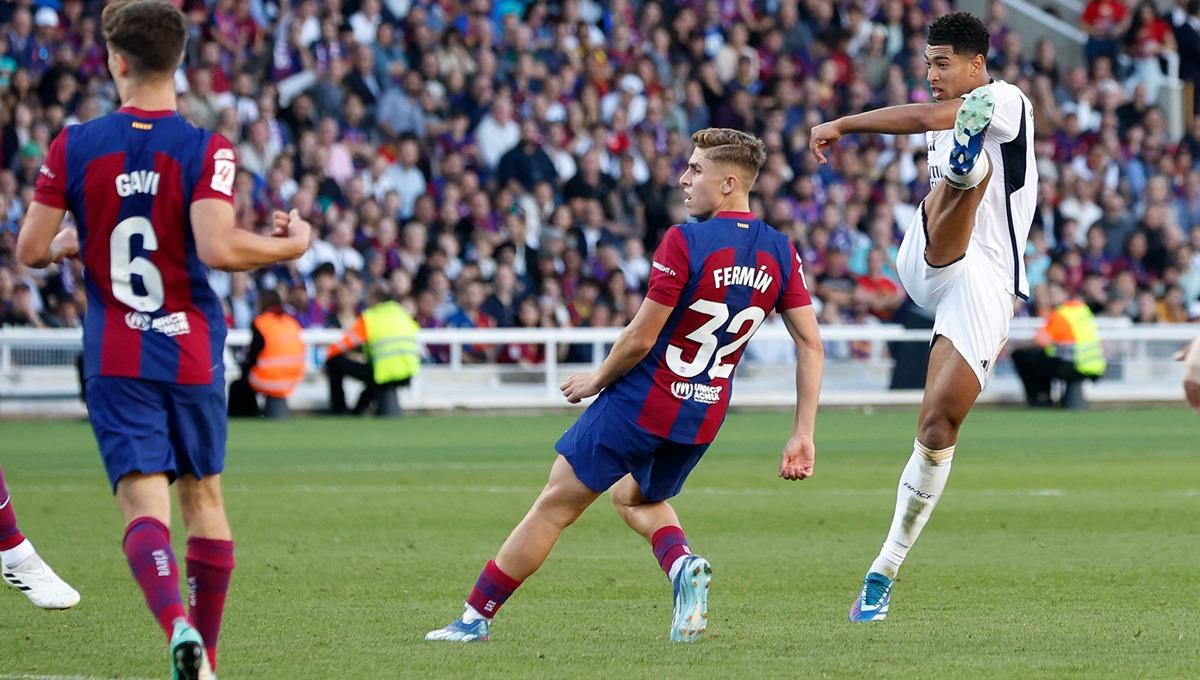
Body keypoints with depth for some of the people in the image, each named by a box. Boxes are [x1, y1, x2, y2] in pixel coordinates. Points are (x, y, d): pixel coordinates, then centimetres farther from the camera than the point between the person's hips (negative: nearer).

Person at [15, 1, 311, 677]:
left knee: (145, 504, -7)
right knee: (204, 496, 16)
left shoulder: (75, 146, -4)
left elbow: (30, 249, -2)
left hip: (115, 360, 0)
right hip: (192, 354, 0)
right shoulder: (207, 150, -10)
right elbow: (218, 248, -22)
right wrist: (291, 246, -5)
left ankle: (178, 625, -33)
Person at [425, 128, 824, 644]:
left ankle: (475, 618, 14)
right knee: (637, 499, 30)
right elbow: (811, 344, -2)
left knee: (555, 506, 7)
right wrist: (803, 435, 1)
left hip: (641, 402, -6)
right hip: (705, 416, 6)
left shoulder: (684, 242, -20)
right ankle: (683, 564, 0)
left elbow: (641, 338, -18)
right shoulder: (780, 253, -2)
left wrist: (596, 381, 0)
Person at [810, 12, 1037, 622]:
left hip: (984, 286, -6)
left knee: (939, 425, -11)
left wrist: (842, 125, -15)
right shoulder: (951, 120, 20)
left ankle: (886, 570, 1)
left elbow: (923, 118, -21)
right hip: (930, 267, 6)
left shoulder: (1007, 101, -6)